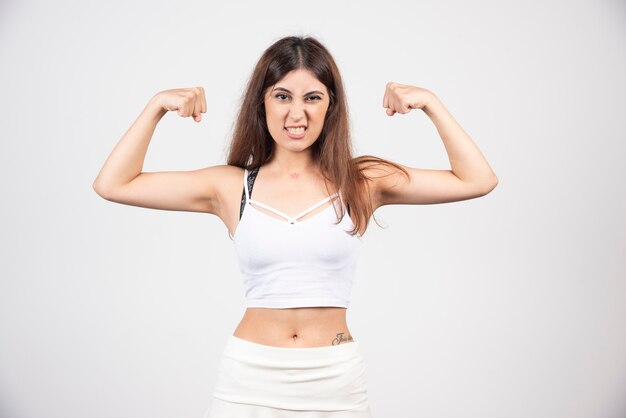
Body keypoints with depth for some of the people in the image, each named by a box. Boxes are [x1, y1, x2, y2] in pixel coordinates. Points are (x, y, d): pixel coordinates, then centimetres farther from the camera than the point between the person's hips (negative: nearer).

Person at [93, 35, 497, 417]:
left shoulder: (361, 182, 0)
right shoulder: (232, 186, 1)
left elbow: (478, 180, -2)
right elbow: (113, 184, 1)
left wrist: (430, 103, -5)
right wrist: (157, 106, -3)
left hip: (336, 382, 0)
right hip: (248, 380, 0)